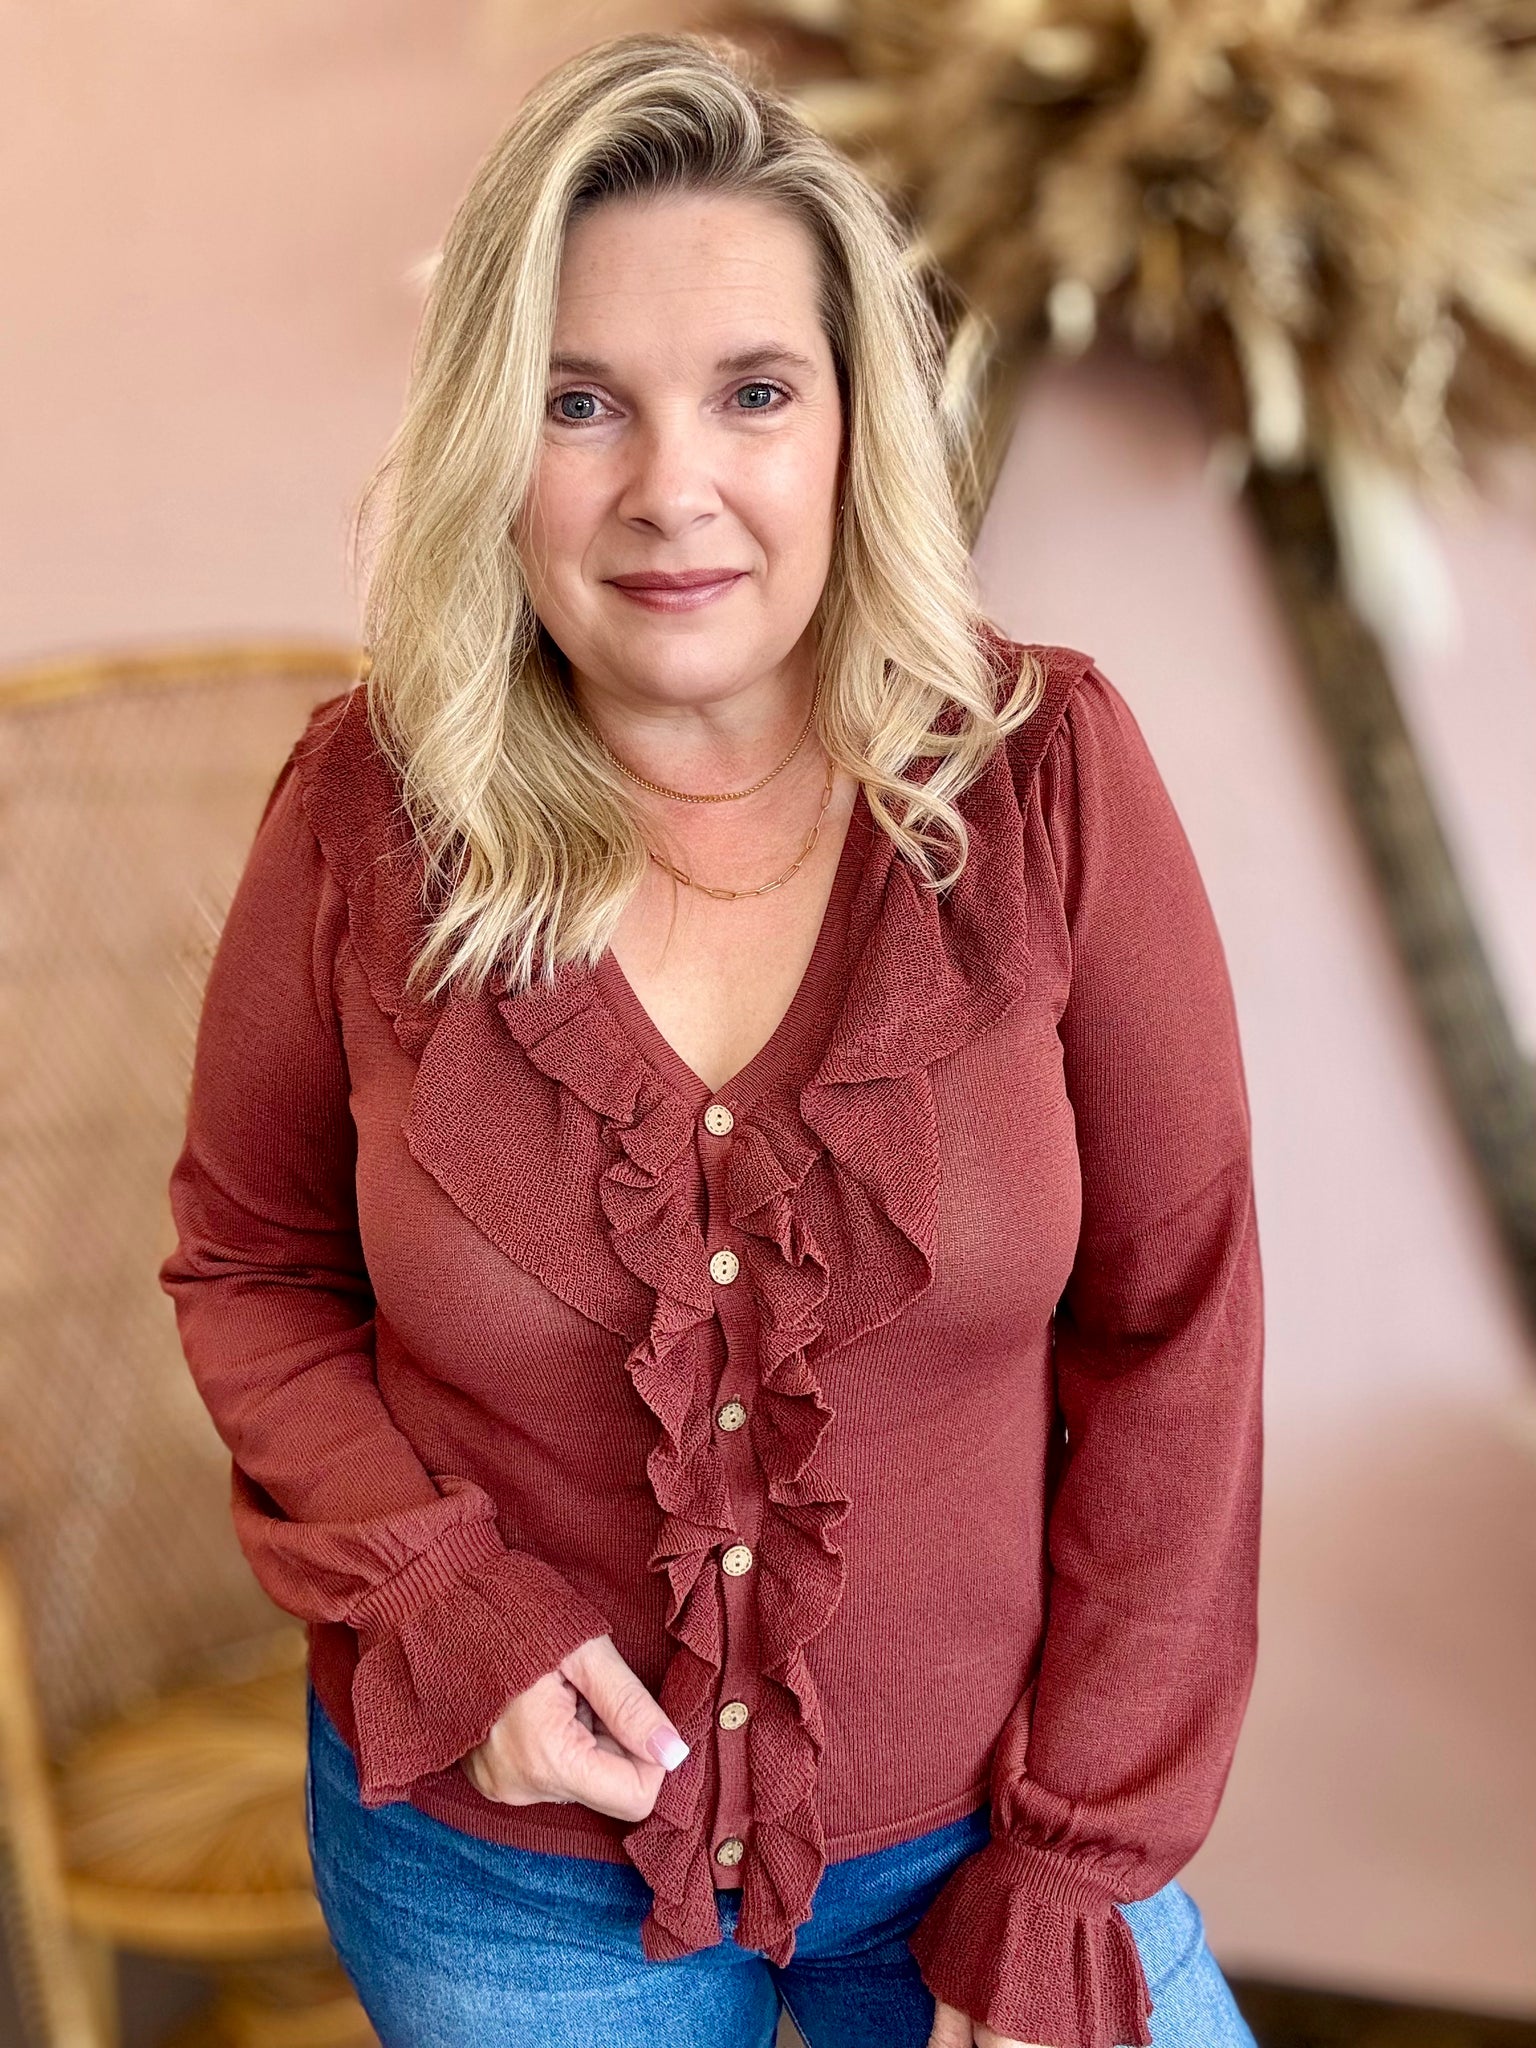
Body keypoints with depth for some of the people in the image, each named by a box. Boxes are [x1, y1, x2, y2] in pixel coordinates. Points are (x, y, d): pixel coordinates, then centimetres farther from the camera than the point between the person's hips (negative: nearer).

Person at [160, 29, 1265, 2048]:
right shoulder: (366, 814, -13)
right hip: (498, 1858, 1)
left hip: (978, 1823, 0)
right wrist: (438, 1601, -15)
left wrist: (1066, 1883, -8)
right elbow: (251, 1269, 1)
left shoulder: (1046, 769, -15)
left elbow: (1170, 1326, -10)